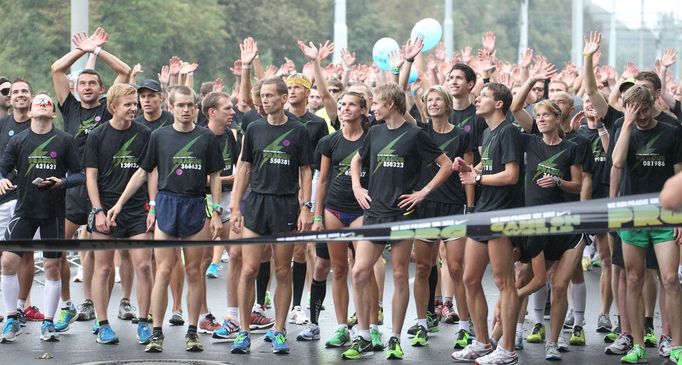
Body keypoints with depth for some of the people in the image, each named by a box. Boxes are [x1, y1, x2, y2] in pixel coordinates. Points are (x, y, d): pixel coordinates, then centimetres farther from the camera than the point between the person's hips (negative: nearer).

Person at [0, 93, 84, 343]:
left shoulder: (64, 140, 1)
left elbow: (79, 175, 2)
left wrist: (61, 182, -16)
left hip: (53, 212, -1)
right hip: (24, 210, 1)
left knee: (52, 267, 3)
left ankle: (48, 323, 13)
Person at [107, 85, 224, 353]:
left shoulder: (206, 138, 4)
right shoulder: (160, 137, 6)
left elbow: (215, 177, 7)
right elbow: (142, 172, 11)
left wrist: (216, 213, 1)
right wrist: (119, 203, 8)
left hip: (195, 206, 0)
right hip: (166, 203, 0)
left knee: (193, 271, 4)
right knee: (163, 271, -4)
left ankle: (192, 332, 11)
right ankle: (156, 333, 0)